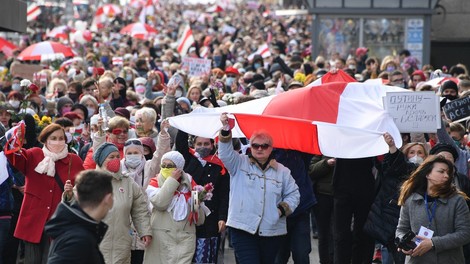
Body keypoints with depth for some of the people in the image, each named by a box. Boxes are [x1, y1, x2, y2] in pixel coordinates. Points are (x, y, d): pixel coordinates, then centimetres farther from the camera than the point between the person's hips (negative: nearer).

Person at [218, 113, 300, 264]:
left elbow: (293, 194, 16)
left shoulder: (282, 171, 11)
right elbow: (225, 153, -12)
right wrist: (226, 130, -26)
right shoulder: (239, 164, 6)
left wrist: (283, 208, -3)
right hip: (243, 229, -3)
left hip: (272, 230, 3)